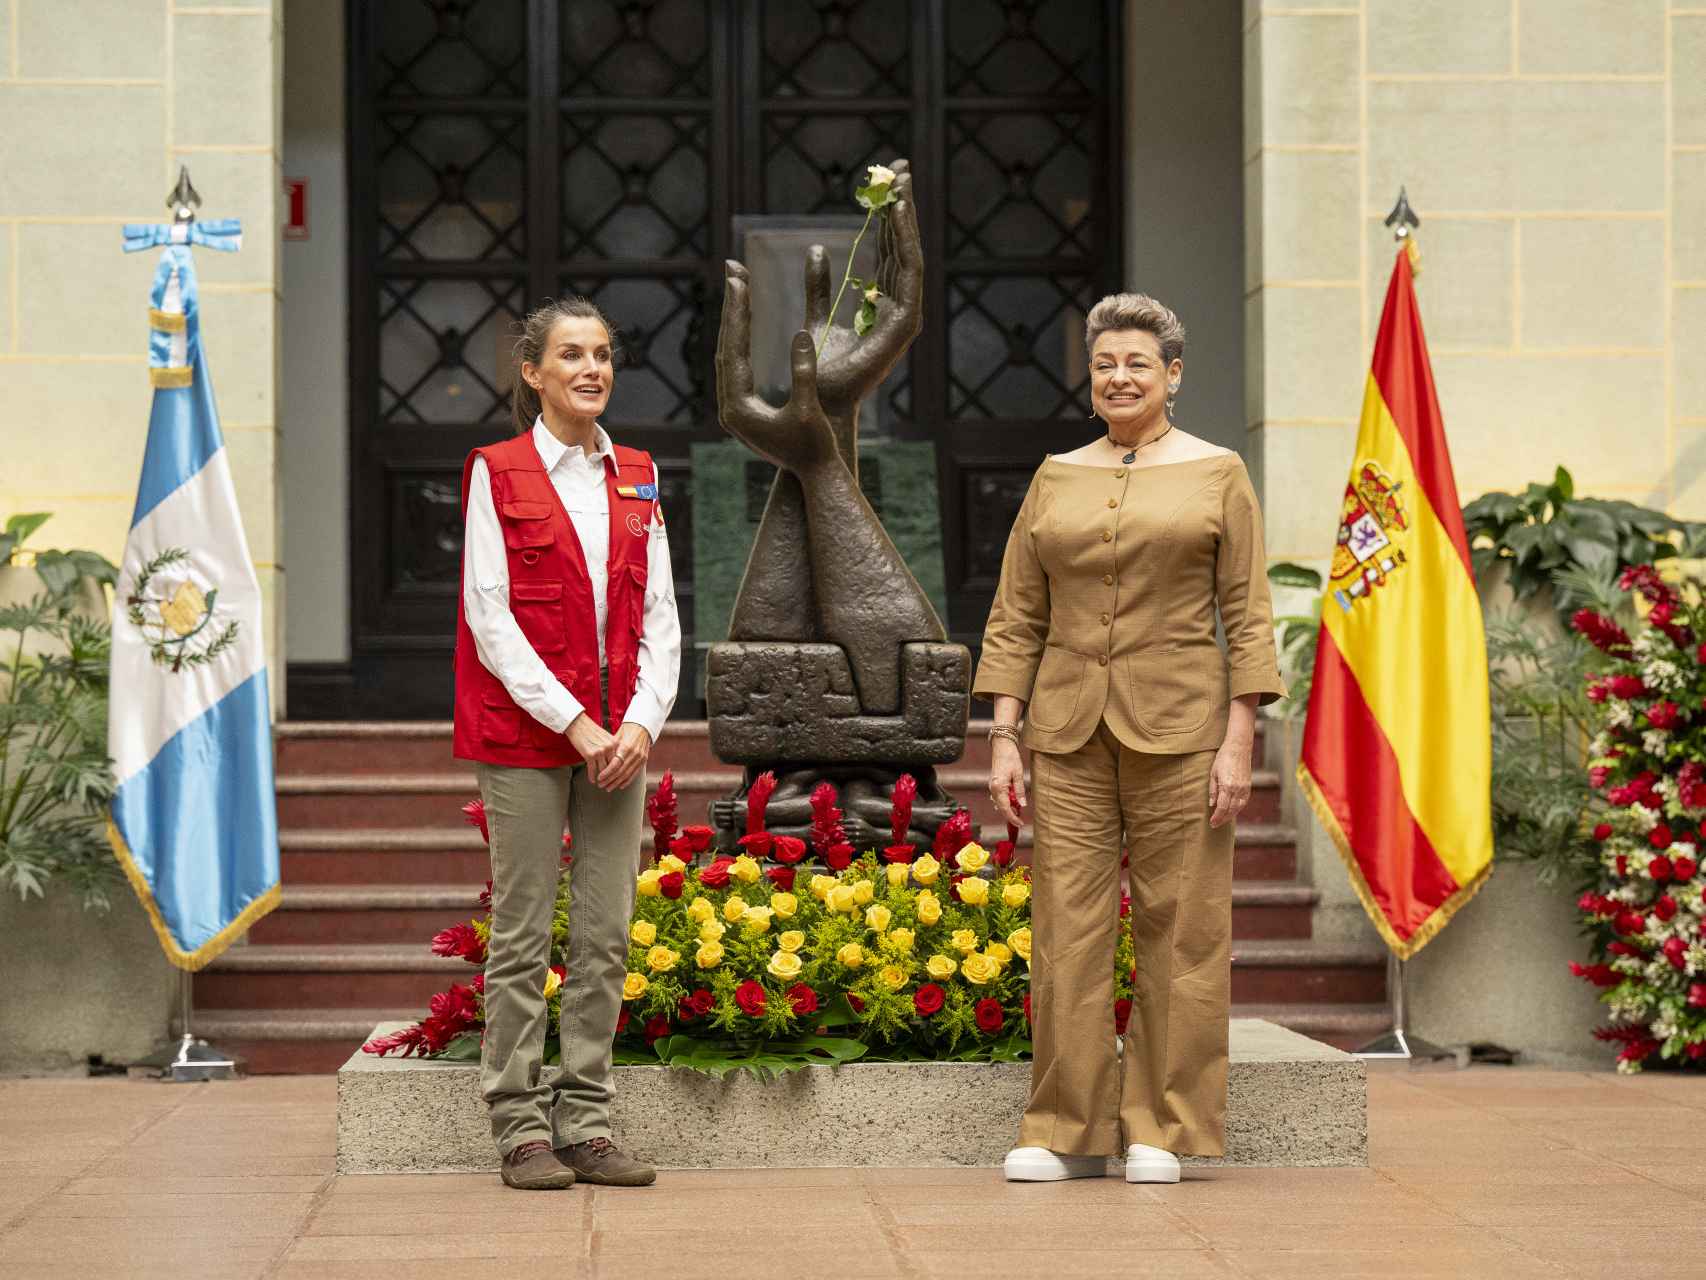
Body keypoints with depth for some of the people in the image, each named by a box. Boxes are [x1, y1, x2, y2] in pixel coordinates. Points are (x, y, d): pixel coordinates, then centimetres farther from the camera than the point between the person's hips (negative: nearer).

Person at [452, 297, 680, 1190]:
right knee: (523, 933, -1)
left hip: (618, 738, 4)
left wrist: (642, 721, -6)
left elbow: (660, 616, 9)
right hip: (524, 734, -4)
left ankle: (587, 1124, 11)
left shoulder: (637, 478, 12)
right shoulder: (497, 474, -1)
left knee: (606, 934, 4)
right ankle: (521, 1128, 6)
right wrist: (573, 722, -14)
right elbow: (490, 617, -7)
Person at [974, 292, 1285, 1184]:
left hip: (1178, 729, -3)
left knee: (1177, 929, -1)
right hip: (1069, 731, 3)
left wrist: (1237, 744, -8)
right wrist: (1003, 740, 1)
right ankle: (1067, 1130, 7)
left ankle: (1161, 1132, 7)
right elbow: (1016, 619, 10)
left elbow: (1248, 617, 0)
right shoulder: (1056, 479, 12)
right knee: (1066, 927, 0)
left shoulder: (1217, 474, 4)